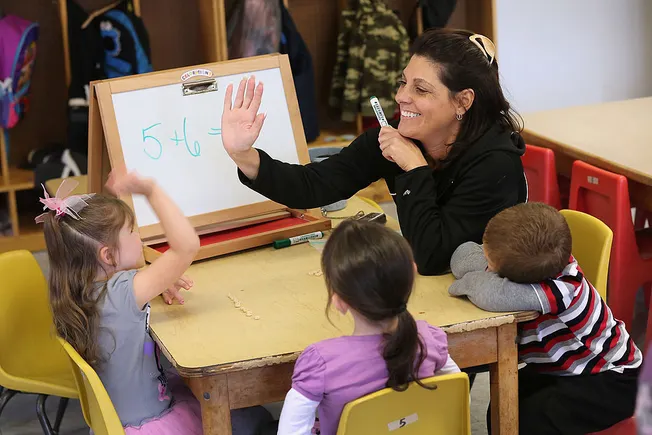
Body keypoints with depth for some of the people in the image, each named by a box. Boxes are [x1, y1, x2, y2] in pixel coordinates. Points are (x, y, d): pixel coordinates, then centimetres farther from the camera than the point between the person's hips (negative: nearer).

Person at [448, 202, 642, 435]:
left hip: (607, 381, -8)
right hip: (558, 371, 8)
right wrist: (478, 278, -26)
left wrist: (471, 282, -29)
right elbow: (466, 252, -5)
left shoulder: (563, 288, -37)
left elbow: (493, 296, -51)